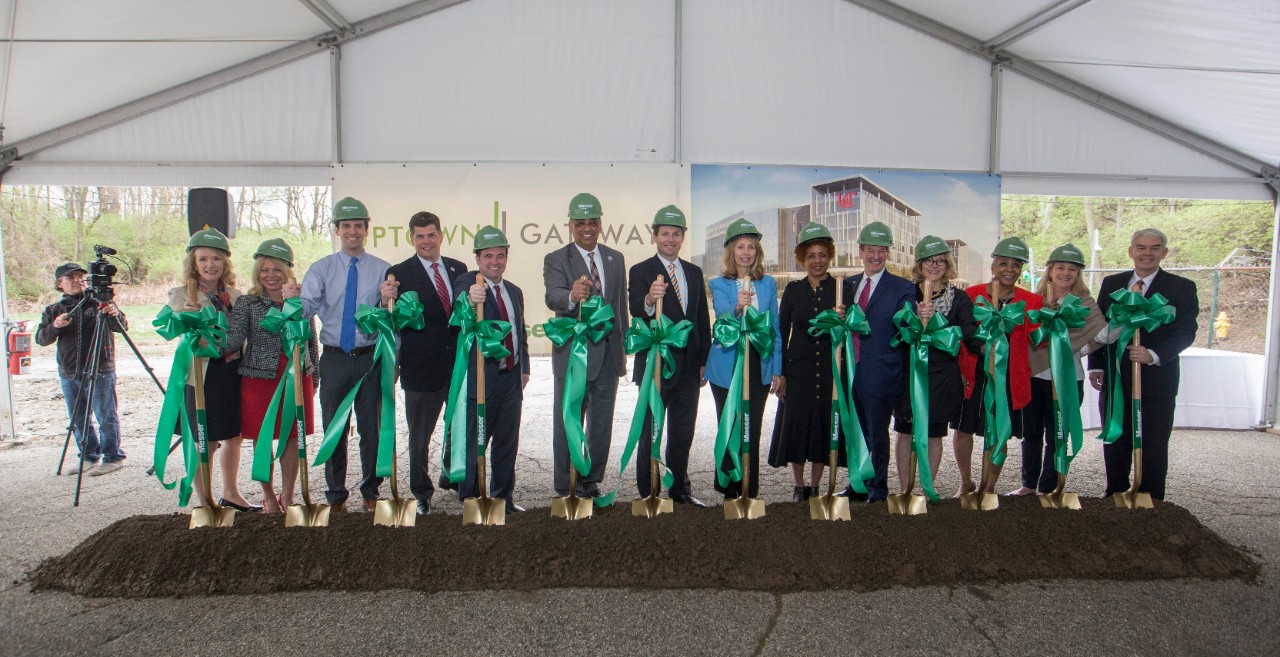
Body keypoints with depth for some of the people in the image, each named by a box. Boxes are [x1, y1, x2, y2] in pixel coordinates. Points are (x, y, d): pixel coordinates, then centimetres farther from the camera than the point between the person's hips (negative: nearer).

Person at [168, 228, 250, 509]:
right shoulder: (181, 295, -4)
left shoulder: (235, 296, 9)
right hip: (203, 376, -5)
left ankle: (231, 494, 34)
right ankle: (206, 504, 16)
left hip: (235, 373, 5)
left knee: (234, 436, 16)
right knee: (205, 442, 2)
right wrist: (186, 318, -38)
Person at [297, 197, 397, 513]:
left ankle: (371, 490, 25)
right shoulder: (321, 269, 3)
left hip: (370, 357, -1)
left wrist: (388, 300, -33)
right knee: (334, 426, 9)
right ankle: (336, 494, 24)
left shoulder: (383, 270, 0)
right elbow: (306, 308, -11)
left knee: (371, 425, 9)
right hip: (334, 358, 1)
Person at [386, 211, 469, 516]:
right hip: (422, 365, -4)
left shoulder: (458, 269, 9)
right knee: (420, 435, 10)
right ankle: (422, 493, 27)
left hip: (459, 362, 4)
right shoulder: (399, 274, -4)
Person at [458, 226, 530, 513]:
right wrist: (470, 301, -49)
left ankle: (504, 498, 28)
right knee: (474, 443, 2)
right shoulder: (466, 283, -8)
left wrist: (524, 368, 15)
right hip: (480, 378, -6)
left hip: (511, 378, 7)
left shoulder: (514, 291, 14)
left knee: (507, 442, 15)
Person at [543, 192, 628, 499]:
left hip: (608, 354, 5)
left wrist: (624, 345, 11)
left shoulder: (616, 259, 8)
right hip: (574, 355, -4)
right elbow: (553, 297, -25)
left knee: (602, 425, 14)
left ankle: (591, 483, 29)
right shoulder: (556, 260, -7)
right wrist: (572, 296, -48)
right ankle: (567, 490, 17)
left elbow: (621, 304, 13)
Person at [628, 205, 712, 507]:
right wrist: (649, 300, -43)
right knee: (650, 433, 3)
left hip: (688, 366, 5)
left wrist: (705, 361, 10)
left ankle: (679, 488, 28)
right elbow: (636, 311, -20)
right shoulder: (640, 271, -4)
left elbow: (703, 320, 13)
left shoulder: (694, 272, 11)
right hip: (656, 365, -5)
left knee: (683, 431, 14)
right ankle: (648, 494, 13)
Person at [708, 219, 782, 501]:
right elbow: (723, 320, -19)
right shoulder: (719, 284, -1)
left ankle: (750, 491, 18)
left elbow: (774, 328, 9)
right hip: (727, 365, -2)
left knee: (752, 431, 7)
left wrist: (777, 369, 5)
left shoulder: (768, 284, 7)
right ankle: (729, 491, 17)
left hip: (758, 364, 2)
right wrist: (737, 307, -42)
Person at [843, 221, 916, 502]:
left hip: (880, 375, -5)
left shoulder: (902, 288, -4)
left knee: (878, 436, 6)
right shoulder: (848, 284, 11)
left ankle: (878, 491, 22)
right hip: (850, 373, 5)